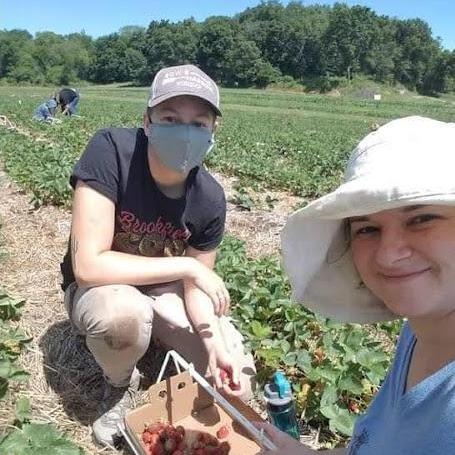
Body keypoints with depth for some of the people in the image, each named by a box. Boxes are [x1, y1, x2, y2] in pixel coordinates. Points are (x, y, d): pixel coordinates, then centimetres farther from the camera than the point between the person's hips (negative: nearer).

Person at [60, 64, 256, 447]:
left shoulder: (210, 199, -19)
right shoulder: (111, 151, -31)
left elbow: (195, 286, -8)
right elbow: (88, 265, -34)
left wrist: (215, 345, -26)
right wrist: (187, 266, -32)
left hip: (164, 288, 3)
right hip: (99, 288, -2)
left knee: (235, 376, -8)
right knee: (123, 312, -39)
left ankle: (157, 338, 21)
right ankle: (121, 384, -2)